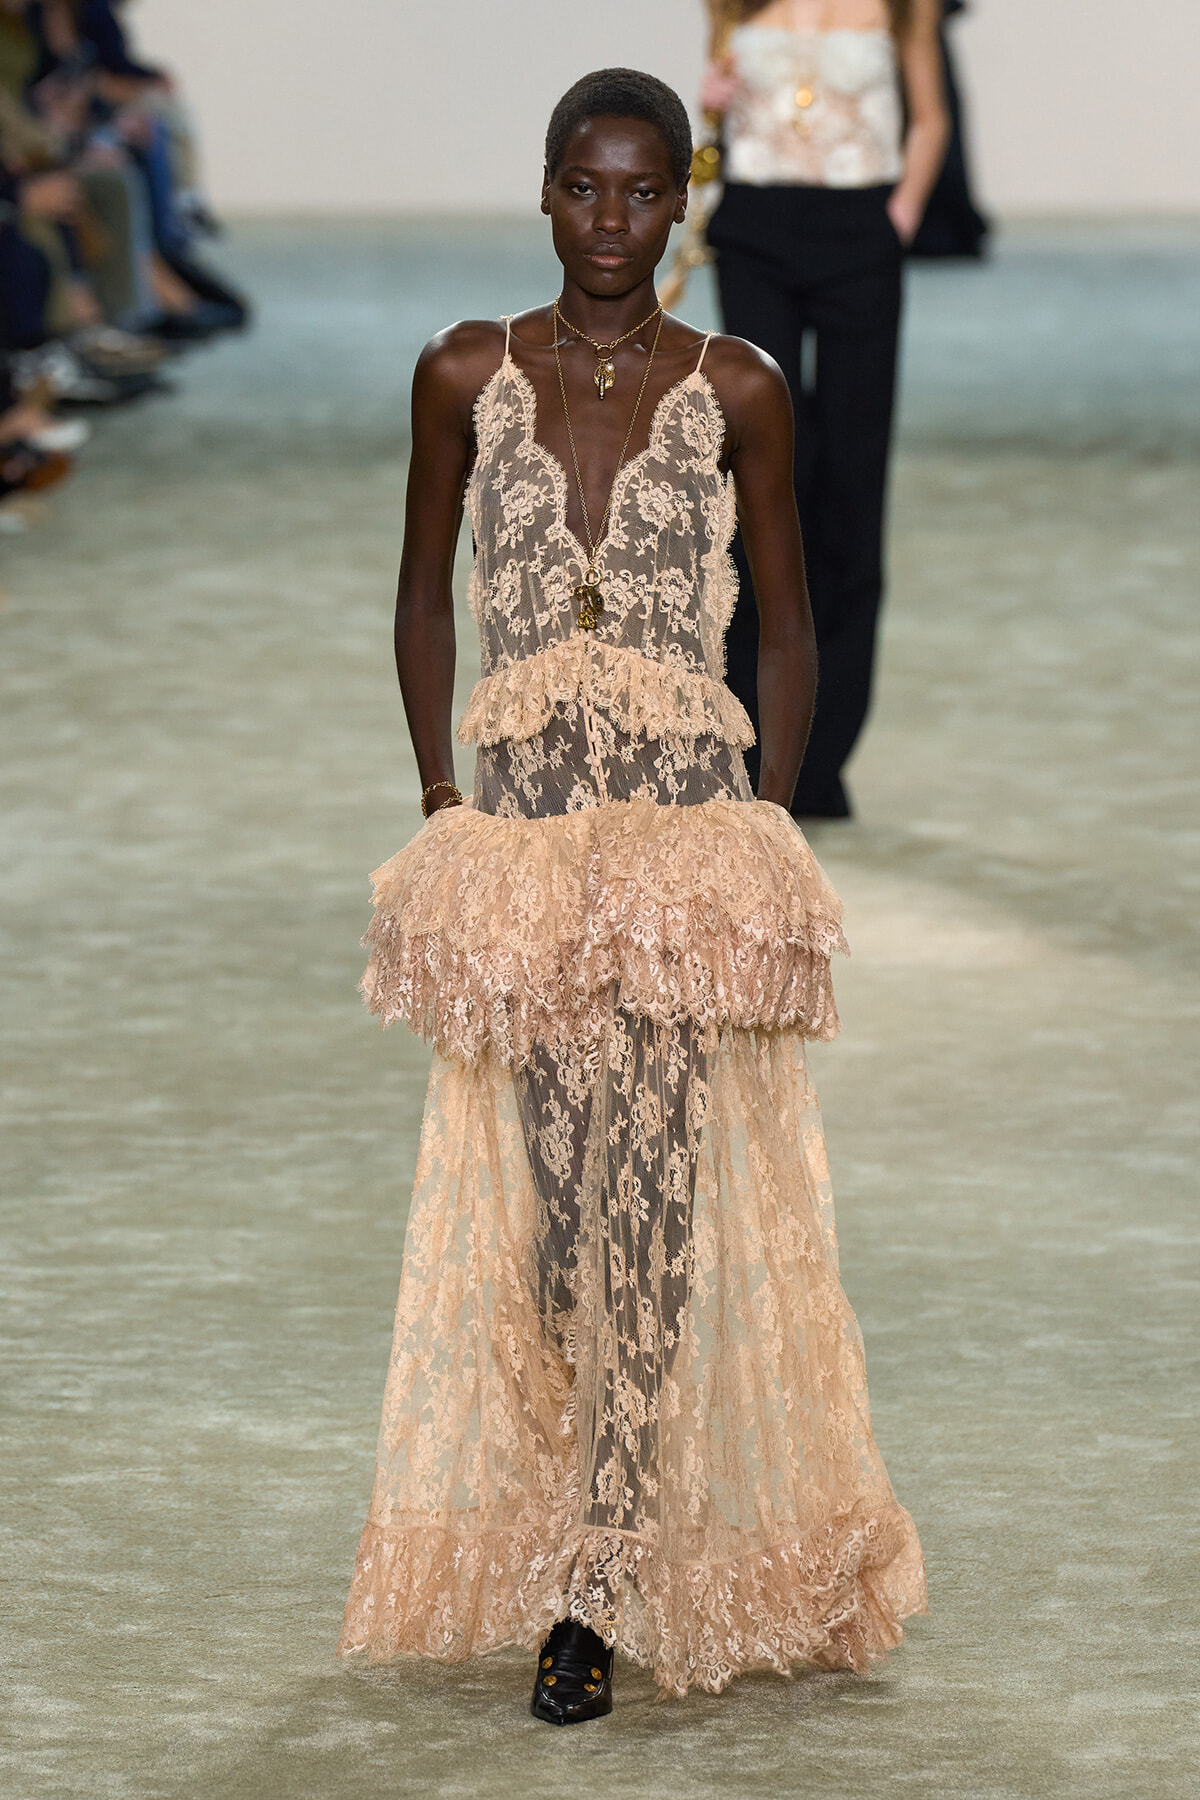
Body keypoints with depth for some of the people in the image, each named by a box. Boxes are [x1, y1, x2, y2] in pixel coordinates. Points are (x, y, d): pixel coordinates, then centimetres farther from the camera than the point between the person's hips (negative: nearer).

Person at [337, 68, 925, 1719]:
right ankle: (612, 1557, 14)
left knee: (656, 1201, -11)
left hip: (689, 826, -1)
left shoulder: (735, 391, 4)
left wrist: (764, 826, 2)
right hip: (517, 828, 1)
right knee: (535, 1207, -1)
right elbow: (423, 605, 14)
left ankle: (594, 1586, -7)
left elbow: (789, 627, 10)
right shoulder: (467, 376, 6)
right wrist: (445, 812, 7)